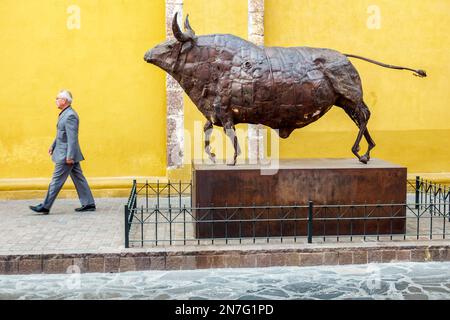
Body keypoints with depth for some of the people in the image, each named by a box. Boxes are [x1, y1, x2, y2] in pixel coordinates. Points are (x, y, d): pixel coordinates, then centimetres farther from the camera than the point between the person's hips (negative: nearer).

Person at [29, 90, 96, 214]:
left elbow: (72, 137, -23)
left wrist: (69, 156, -24)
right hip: (69, 154, 10)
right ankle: (89, 204, 14)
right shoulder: (65, 114, 13)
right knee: (78, 178, 11)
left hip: (66, 154, -10)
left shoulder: (70, 115, -19)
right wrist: (53, 146, 25)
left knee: (56, 180, -3)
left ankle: (45, 207, 3)